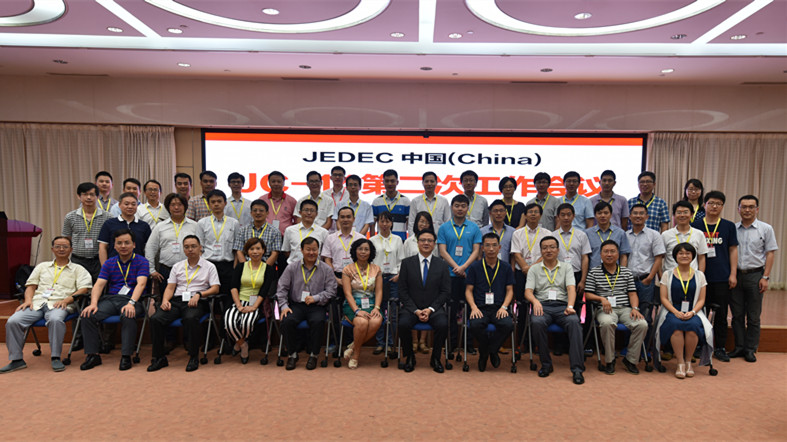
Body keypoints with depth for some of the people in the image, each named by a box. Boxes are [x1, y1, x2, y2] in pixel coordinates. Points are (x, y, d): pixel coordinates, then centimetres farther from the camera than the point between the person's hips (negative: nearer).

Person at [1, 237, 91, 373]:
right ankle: (16, 360, -12)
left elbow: (84, 289, 2)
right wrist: (28, 300, 0)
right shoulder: (42, 266, 28)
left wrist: (66, 300, -14)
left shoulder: (78, 269, 15)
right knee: (13, 321, -23)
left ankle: (55, 358, -27)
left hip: (59, 305, -4)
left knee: (55, 320, -38)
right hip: (37, 303, 4)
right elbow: (31, 285, 21)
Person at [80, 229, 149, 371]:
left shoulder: (141, 262, 3)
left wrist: (131, 303, -28)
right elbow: (99, 284, 5)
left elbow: (141, 284, -11)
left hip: (132, 299, -4)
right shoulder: (109, 263, 16)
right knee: (88, 315, -22)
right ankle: (92, 355, -12)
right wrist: (93, 303, -15)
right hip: (110, 299, 4)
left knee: (128, 316, -37)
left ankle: (126, 356, -26)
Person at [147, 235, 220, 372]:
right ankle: (159, 357, -11)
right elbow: (170, 287, 15)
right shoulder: (177, 267, 22)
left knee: (190, 318, -37)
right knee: (155, 319, -24)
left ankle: (194, 357, -22)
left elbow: (215, 288, 2)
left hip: (196, 302, -4)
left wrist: (198, 294, -15)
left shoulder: (209, 266, 11)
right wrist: (165, 300, -6)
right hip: (177, 300, 4)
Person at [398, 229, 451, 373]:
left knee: (443, 324, -30)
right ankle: (410, 357, -4)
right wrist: (416, 310, -11)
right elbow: (403, 291, 1)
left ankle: (435, 358, -5)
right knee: (403, 324, -30)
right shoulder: (407, 263, 5)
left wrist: (430, 309, -11)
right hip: (411, 307, 0)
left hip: (434, 308, 0)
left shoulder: (442, 265, 7)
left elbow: (445, 292, 3)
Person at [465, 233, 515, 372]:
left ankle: (491, 350, -2)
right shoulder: (474, 267, 7)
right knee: (475, 325, -33)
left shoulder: (506, 267, 11)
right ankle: (485, 352, 1)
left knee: (508, 324, -31)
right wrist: (474, 307, -10)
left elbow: (509, 290, 11)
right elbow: (469, 290, 7)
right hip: (480, 308, -1)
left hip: (499, 308, 1)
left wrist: (504, 307, -7)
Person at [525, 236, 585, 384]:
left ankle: (577, 368, -32)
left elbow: (571, 289, 2)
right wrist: (535, 301, -19)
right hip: (542, 305, 0)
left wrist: (570, 306, -18)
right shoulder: (534, 269, 17)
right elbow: (528, 291, 5)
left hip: (562, 305, 0)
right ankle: (546, 364, -17)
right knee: (537, 322, -35)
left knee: (574, 321, -33)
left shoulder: (566, 268, 17)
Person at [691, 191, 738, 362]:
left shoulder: (728, 226, 7)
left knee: (721, 314, 5)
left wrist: (733, 274, 2)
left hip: (722, 277, 1)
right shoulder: (695, 225, 3)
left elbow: (733, 250, 8)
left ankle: (720, 348, 16)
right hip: (701, 276, -1)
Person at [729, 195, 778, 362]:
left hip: (755, 275, -2)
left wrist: (765, 277, -6)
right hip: (735, 275, 2)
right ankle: (739, 347, 17)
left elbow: (770, 253, 0)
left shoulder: (766, 229, 1)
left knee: (753, 316, 4)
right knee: (737, 314, 7)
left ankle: (750, 349, 13)